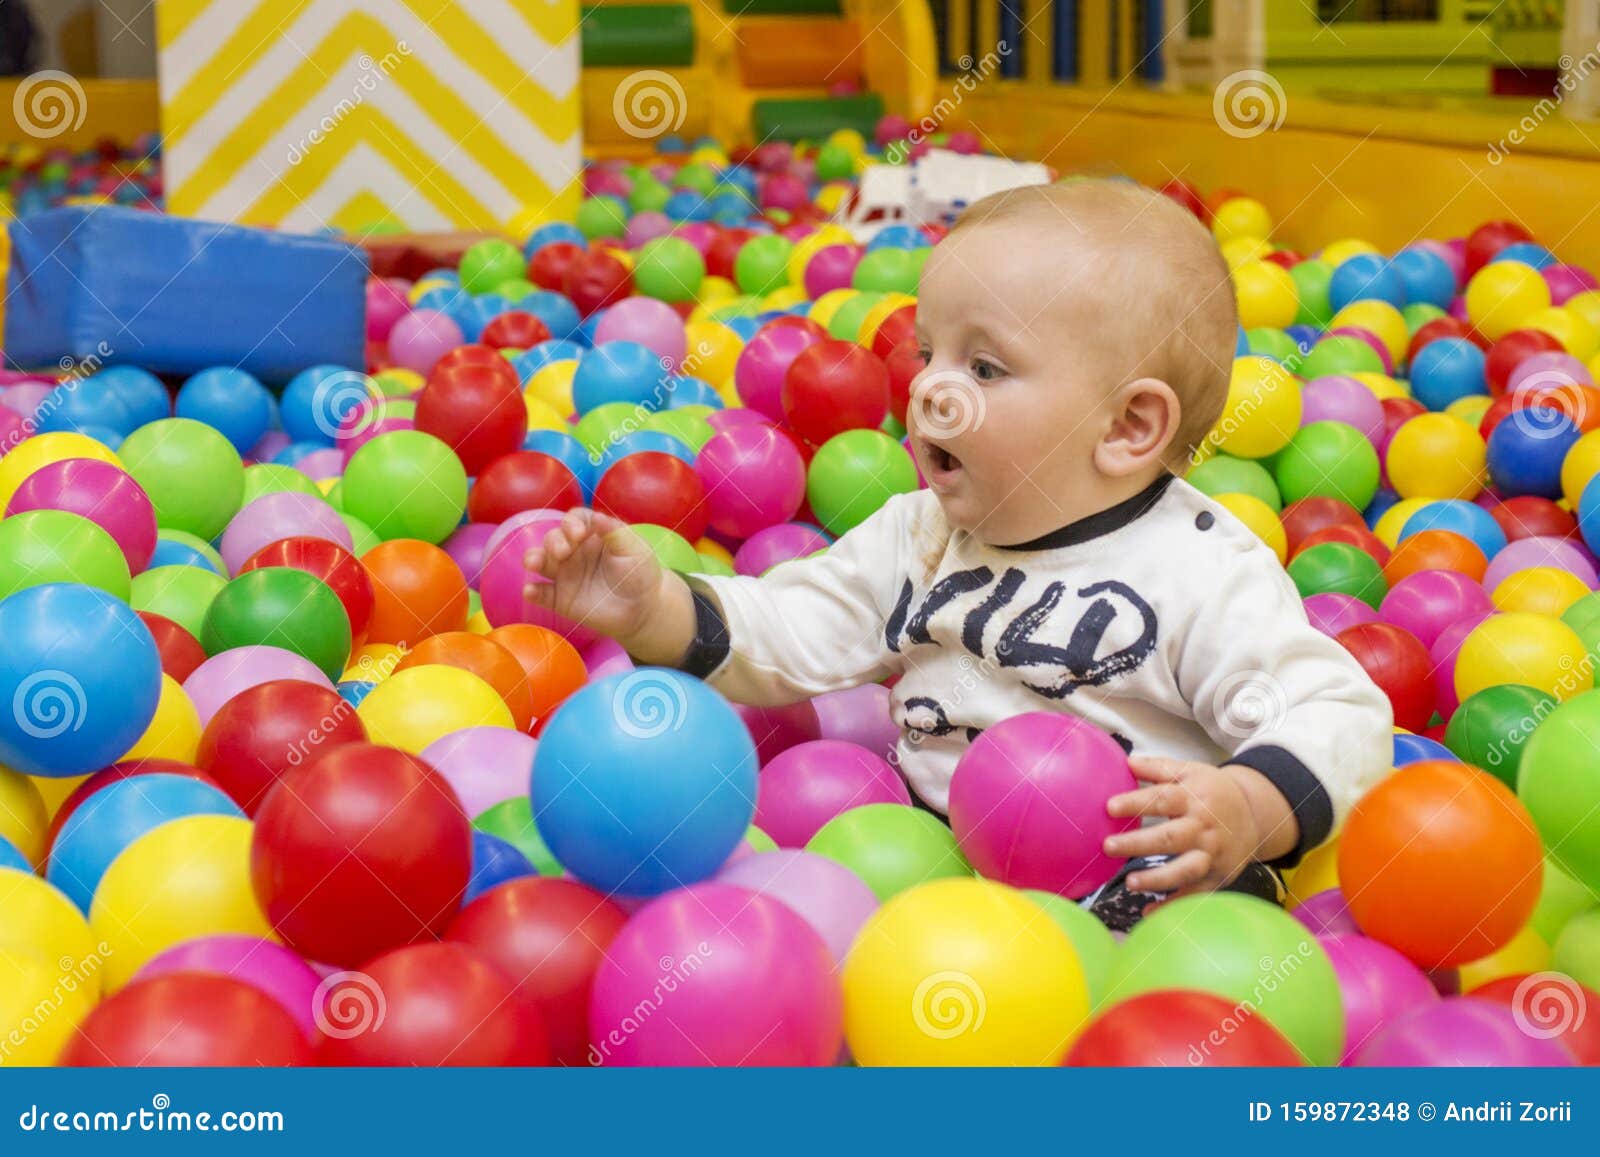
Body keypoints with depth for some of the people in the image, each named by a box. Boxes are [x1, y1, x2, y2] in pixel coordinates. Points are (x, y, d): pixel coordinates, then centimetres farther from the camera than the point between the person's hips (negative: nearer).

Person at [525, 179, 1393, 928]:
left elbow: (1339, 717, -13)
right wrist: (655, 611, -6)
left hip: (1134, 889, -5)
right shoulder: (921, 536, 10)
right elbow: (784, 637, 11)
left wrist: (1245, 811, -32)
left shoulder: (1205, 575, -11)